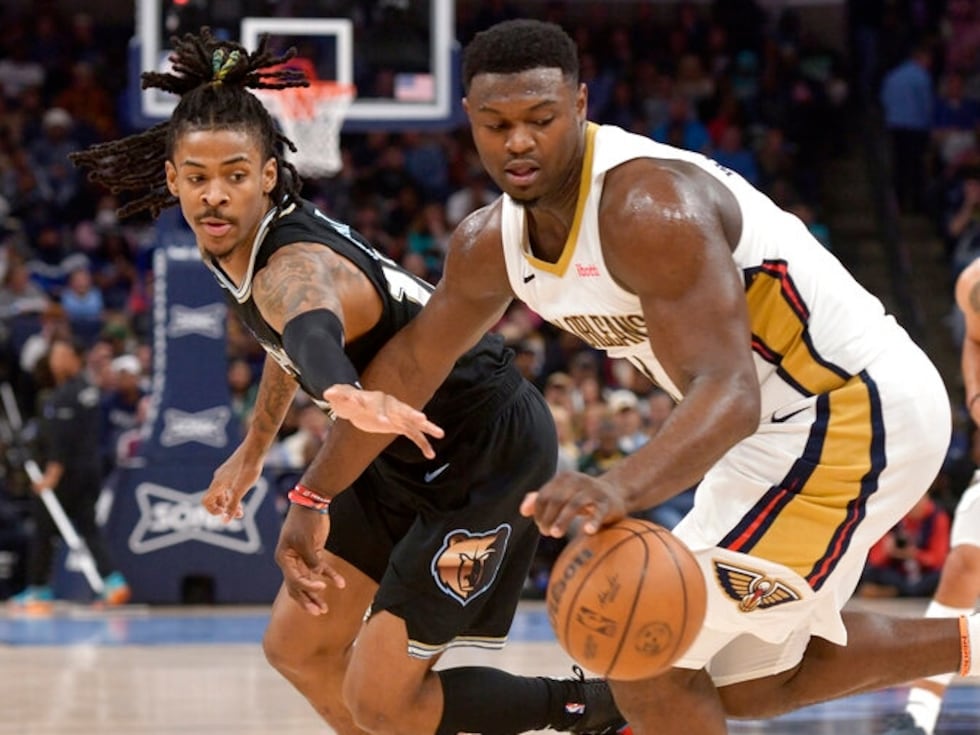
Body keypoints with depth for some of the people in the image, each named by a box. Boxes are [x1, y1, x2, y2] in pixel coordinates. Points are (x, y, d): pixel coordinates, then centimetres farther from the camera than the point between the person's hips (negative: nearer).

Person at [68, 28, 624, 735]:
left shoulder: (295, 272, -31)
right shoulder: (238, 246, -2)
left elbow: (315, 340, -56)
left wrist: (311, 502, -75)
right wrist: (252, 452, 34)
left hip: (488, 457, -9)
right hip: (409, 457, 9)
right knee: (297, 648, 13)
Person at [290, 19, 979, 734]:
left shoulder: (649, 208, -29)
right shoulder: (490, 244, -1)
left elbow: (730, 397, -37)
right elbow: (411, 364, 16)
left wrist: (621, 489, -54)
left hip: (852, 411, -10)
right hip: (782, 426, 10)